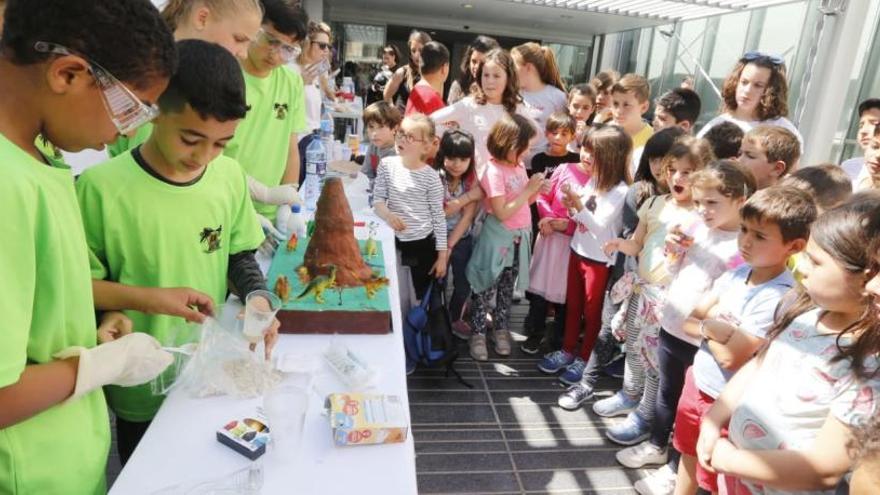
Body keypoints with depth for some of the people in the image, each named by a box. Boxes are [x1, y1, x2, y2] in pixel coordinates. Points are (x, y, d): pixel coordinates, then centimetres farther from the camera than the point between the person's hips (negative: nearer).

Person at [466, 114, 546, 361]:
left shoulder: (519, 165, 4)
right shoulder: (494, 171, -19)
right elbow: (502, 212, -22)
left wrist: (537, 192, -8)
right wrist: (528, 190, -20)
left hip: (519, 236, 7)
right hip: (498, 237, -7)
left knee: (507, 287, 17)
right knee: (486, 287, 4)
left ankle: (501, 328, 31)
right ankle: (478, 333, 17)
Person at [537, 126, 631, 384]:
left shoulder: (620, 191, -19)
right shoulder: (592, 181, 5)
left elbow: (600, 226, -23)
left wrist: (578, 205, -28)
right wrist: (572, 207, -9)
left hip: (599, 259, -7)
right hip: (578, 251, 7)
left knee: (592, 311, 10)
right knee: (572, 305, 18)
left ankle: (584, 359, 25)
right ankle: (567, 350, 33)